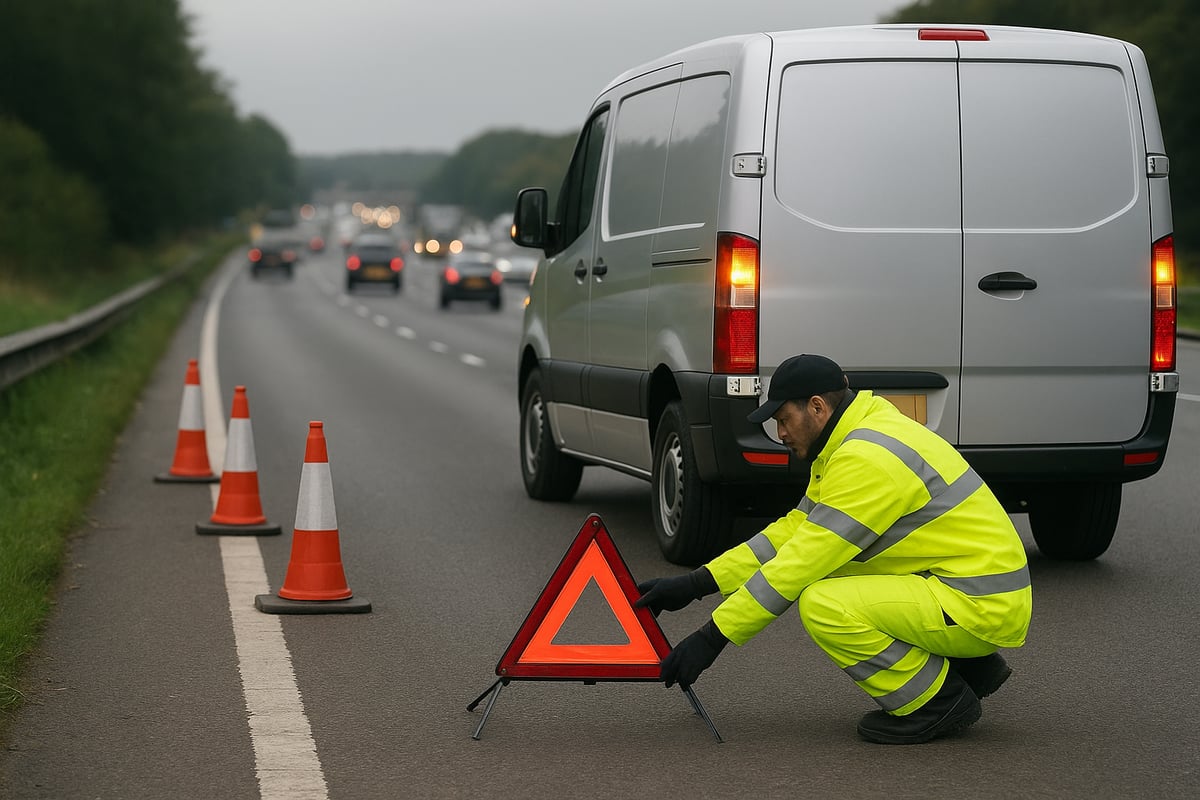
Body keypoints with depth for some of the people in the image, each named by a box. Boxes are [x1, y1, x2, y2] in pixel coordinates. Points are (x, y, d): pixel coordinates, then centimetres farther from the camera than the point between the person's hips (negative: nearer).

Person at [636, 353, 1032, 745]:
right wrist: (694, 584, 10)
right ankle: (970, 667, 16)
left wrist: (712, 637, -16)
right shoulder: (853, 441, 12)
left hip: (984, 607, -10)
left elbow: (803, 562, -20)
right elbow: (793, 531, 15)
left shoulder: (868, 459, -20)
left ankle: (940, 700, -4)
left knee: (823, 606, -22)